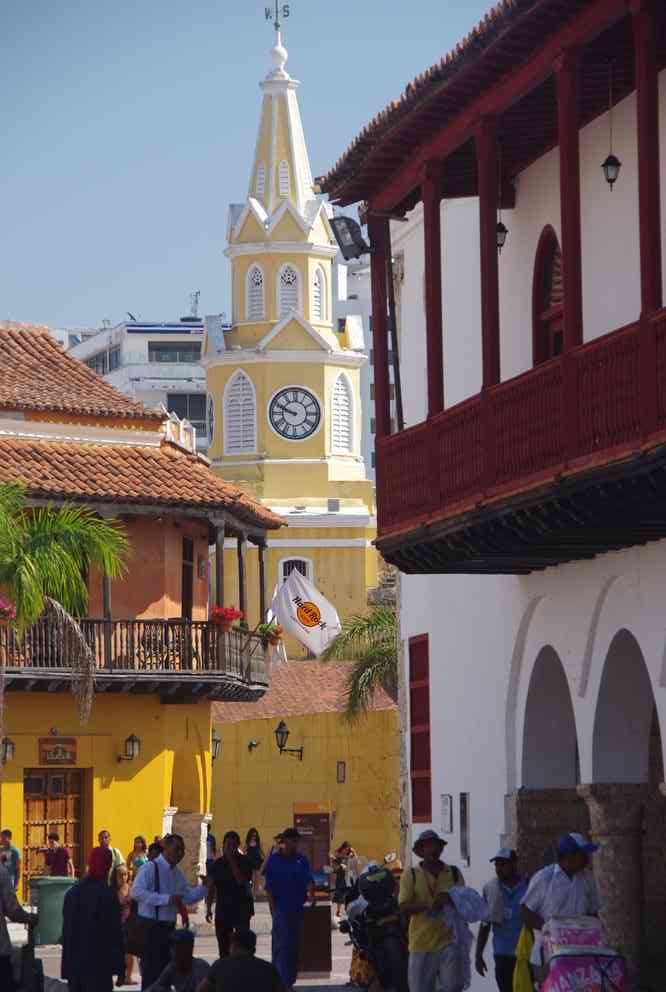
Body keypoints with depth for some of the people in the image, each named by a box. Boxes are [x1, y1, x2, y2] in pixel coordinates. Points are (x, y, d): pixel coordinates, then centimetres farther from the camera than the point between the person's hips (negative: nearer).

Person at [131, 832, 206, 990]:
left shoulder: (177, 873, 12)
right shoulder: (150, 868, -14)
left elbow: (188, 896, 20)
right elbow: (137, 892, -26)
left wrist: (205, 887, 3)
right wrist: (167, 899, -29)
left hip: (168, 928, 8)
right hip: (150, 926, -8)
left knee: (165, 970, 15)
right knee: (151, 971, -6)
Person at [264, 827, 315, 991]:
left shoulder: (302, 860, 7)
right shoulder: (274, 860, -1)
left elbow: (309, 880, -4)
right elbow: (269, 886, -1)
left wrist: (311, 894, -24)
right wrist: (273, 908, -8)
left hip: (298, 909, 4)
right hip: (281, 908, -4)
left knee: (295, 947, 8)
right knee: (281, 946, -10)